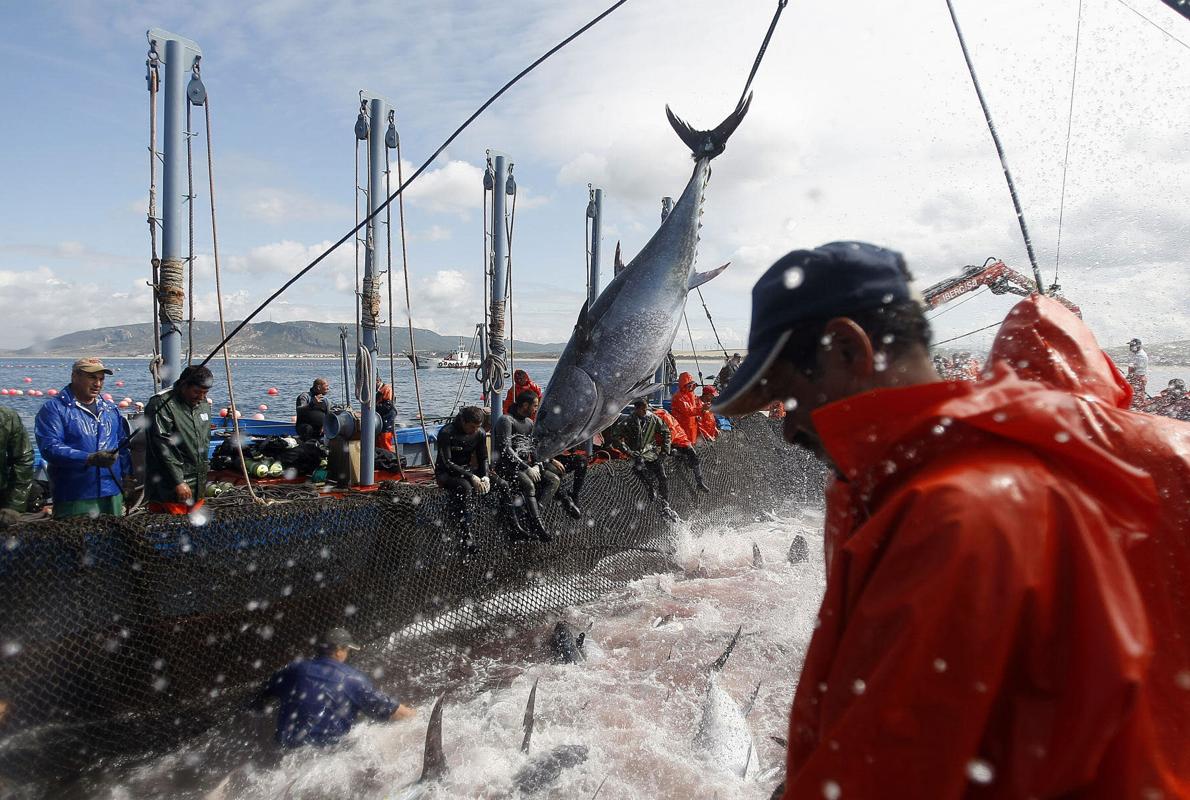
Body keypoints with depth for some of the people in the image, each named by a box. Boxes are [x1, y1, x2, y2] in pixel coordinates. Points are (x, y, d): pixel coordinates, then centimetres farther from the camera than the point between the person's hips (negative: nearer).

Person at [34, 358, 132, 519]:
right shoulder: (53, 408, -3)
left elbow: (123, 445, 20)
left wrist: (127, 475, 6)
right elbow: (50, 448, -16)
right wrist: (90, 459, -27)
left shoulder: (110, 409, 16)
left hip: (113, 493, 5)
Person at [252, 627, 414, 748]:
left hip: (286, 747, 5)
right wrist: (416, 716, 9)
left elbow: (261, 698, 19)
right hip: (328, 748, -5)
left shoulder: (294, 670, 4)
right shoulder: (353, 679, -6)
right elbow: (389, 709, -4)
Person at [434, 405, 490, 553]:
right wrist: (471, 477, -32)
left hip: (466, 471, 6)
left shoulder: (479, 435, -1)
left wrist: (485, 476, -17)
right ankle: (466, 538, -38)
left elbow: (483, 459, 5)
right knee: (465, 487, -39)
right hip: (445, 474, -6)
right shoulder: (446, 433, -19)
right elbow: (447, 463, -24)